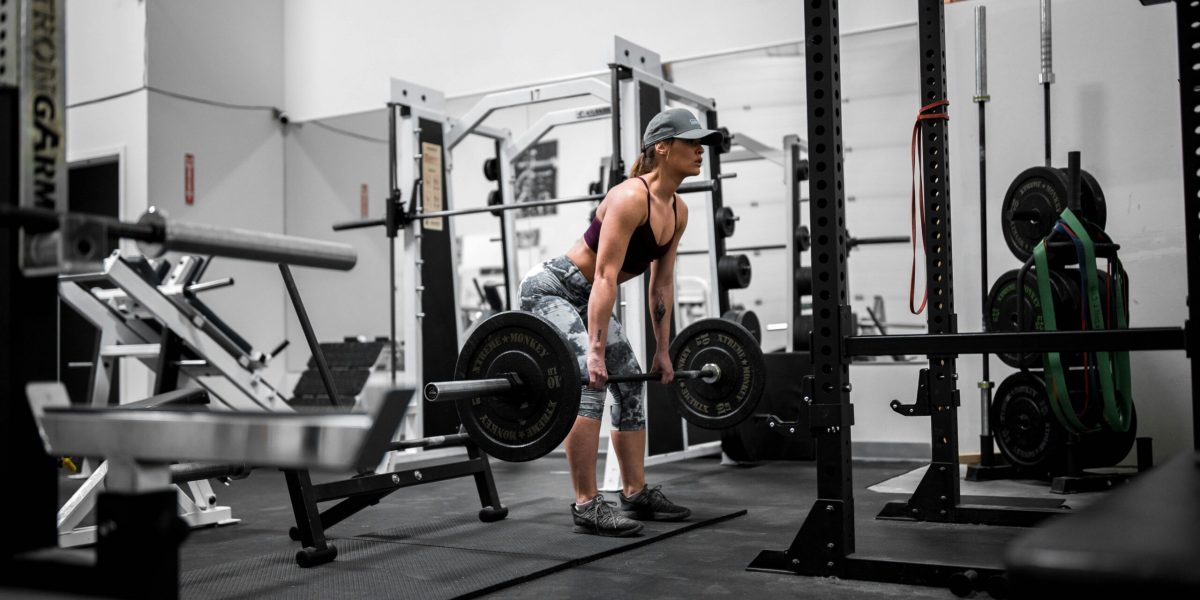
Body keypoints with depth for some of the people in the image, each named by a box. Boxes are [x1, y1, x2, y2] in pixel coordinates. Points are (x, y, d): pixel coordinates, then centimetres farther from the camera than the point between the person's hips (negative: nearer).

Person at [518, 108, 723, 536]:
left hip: (584, 297, 10)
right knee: (589, 383, -23)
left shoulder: (677, 210, 1)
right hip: (550, 288, -10)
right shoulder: (631, 197, -25)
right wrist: (595, 350, -34)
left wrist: (663, 350, 8)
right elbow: (606, 276, -31)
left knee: (631, 385, 8)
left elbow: (662, 284, 7)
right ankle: (587, 506, -18)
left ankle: (636, 494, 17)